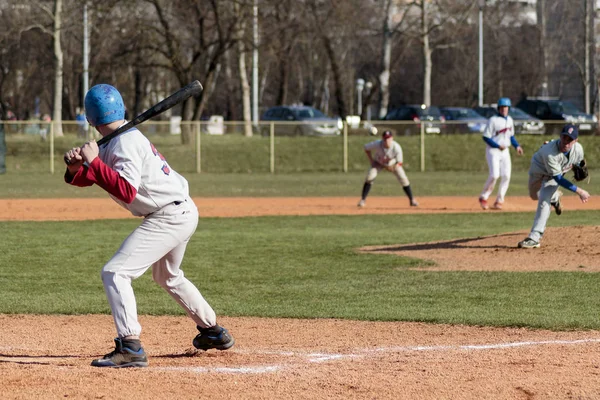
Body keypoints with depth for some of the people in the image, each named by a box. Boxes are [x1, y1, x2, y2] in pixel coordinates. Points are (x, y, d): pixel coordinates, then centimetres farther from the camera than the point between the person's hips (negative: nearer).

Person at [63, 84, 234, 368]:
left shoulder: (126, 143, -19)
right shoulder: (116, 142, 10)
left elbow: (126, 192, -30)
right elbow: (84, 178, 9)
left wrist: (94, 161, -30)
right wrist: (75, 168, -13)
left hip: (169, 218, -11)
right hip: (183, 213, 11)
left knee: (115, 272, -17)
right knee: (167, 276, 33)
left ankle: (130, 348, -27)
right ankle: (213, 332, 46)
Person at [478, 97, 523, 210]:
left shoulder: (509, 120, 9)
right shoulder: (493, 120, -12)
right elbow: (486, 137, -13)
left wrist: (517, 146, 4)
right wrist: (498, 146, -20)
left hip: (505, 151, 6)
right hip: (493, 150, -6)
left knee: (506, 176, -2)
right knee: (494, 175, -17)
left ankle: (499, 201, 7)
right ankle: (483, 198, 0)